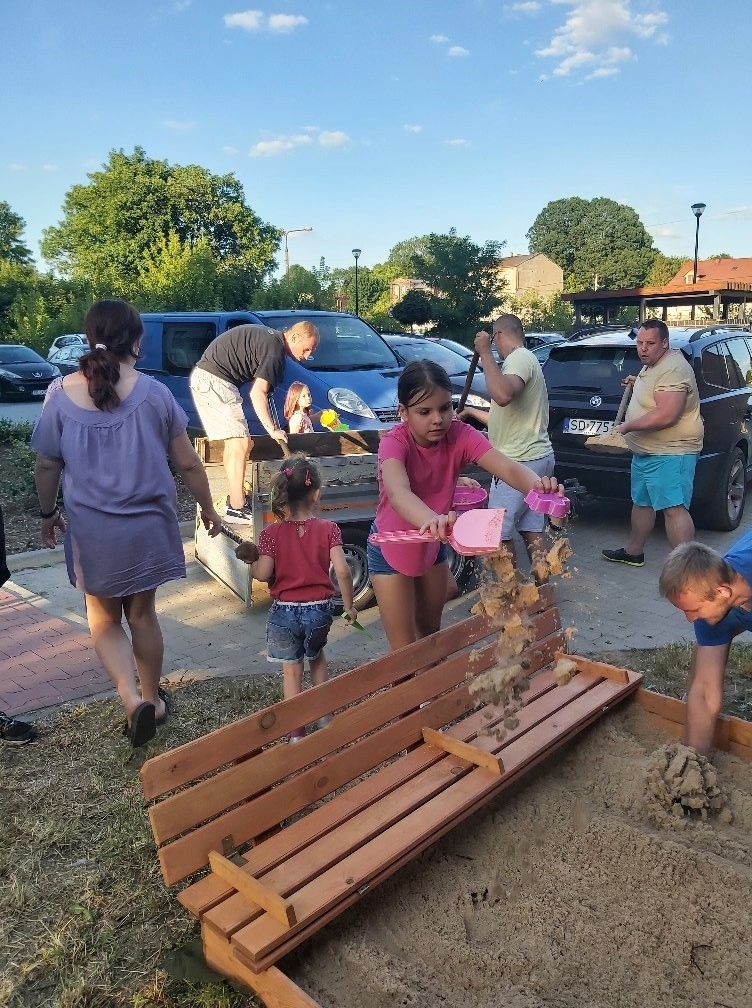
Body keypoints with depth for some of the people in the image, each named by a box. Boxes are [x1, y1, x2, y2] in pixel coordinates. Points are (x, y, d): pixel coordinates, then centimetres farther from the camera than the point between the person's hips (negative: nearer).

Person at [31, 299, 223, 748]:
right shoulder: (153, 392, -9)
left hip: (91, 529, 0)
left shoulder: (61, 394, -7)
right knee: (142, 614, 19)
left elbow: (47, 465, 2)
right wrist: (208, 509, 11)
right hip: (148, 525, 0)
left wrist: (48, 514, 18)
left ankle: (132, 697, -1)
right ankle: (152, 699, 32)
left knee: (104, 618, 18)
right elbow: (188, 462, -3)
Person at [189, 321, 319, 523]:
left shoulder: (269, 337, 17)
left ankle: (234, 499, 22)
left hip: (203, 377, 10)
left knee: (233, 442, 15)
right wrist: (272, 429, -18)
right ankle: (237, 510, -10)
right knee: (240, 442, -11)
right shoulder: (275, 349, -14)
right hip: (214, 380, -10)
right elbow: (257, 394, -20)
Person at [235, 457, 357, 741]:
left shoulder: (272, 532, -10)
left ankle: (296, 730, 17)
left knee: (291, 669, 12)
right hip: (319, 608, 1)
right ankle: (325, 713, 33)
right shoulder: (328, 529, -9)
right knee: (316, 657, 27)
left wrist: (251, 561, 8)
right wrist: (349, 605, -2)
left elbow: (263, 573, -14)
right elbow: (342, 570, -14)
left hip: (285, 611, -1)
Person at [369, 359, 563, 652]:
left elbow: (507, 467, -36)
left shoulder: (460, 435, -20)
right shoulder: (394, 442, -31)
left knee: (431, 634, 22)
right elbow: (397, 492, -52)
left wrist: (539, 484, -59)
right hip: (392, 550, -4)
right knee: (405, 651, 1)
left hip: (433, 547, 4)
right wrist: (431, 521, -73)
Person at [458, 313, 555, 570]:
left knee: (499, 533, -3)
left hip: (520, 462, -10)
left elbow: (503, 395, -35)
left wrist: (484, 352, -23)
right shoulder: (526, 358, 21)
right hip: (538, 457, 10)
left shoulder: (519, 358, -11)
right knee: (532, 531, 12)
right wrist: (471, 412, 40)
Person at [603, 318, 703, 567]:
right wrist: (637, 384, 17)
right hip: (645, 452, 11)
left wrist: (627, 427, -21)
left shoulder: (672, 369, -19)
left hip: (670, 454, -11)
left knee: (673, 509, -14)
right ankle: (633, 552, 36)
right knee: (641, 502, 21)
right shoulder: (651, 367, 13)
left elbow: (666, 415, -29)